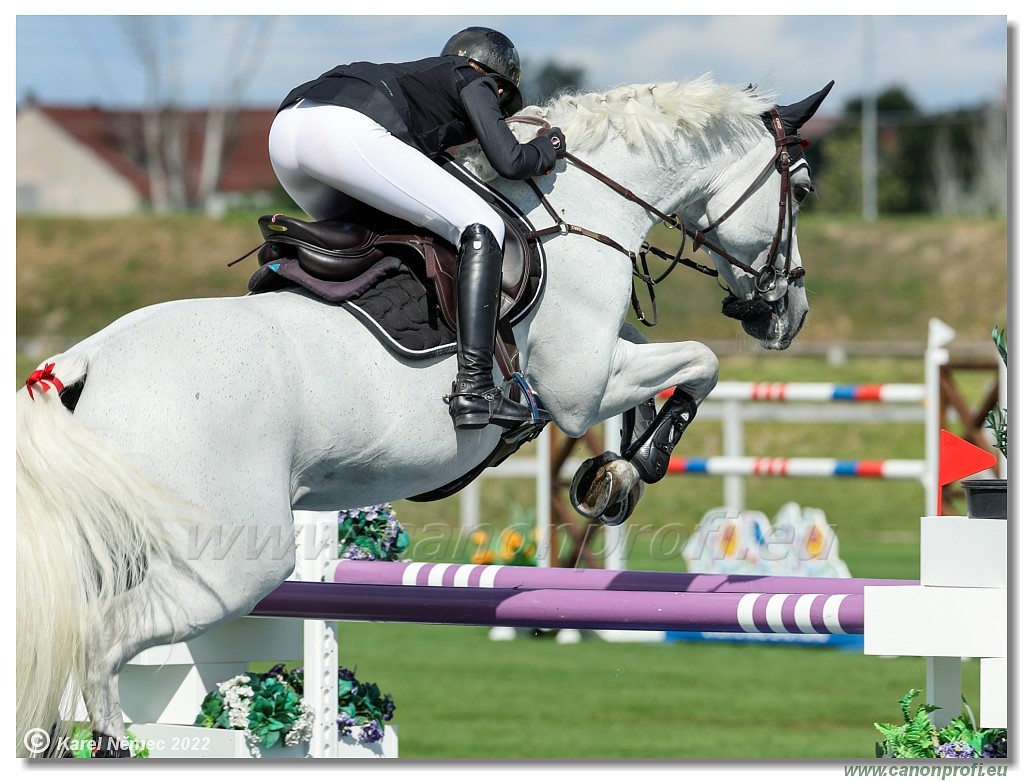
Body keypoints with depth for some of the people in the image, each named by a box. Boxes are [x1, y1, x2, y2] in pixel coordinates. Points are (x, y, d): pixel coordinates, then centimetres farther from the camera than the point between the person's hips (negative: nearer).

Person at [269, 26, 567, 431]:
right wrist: (550, 146, 26)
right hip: (347, 131, -8)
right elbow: (510, 162, 7)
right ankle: (474, 387, -12)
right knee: (481, 229, -1)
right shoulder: (475, 82, 19)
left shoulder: (421, 75, 38)